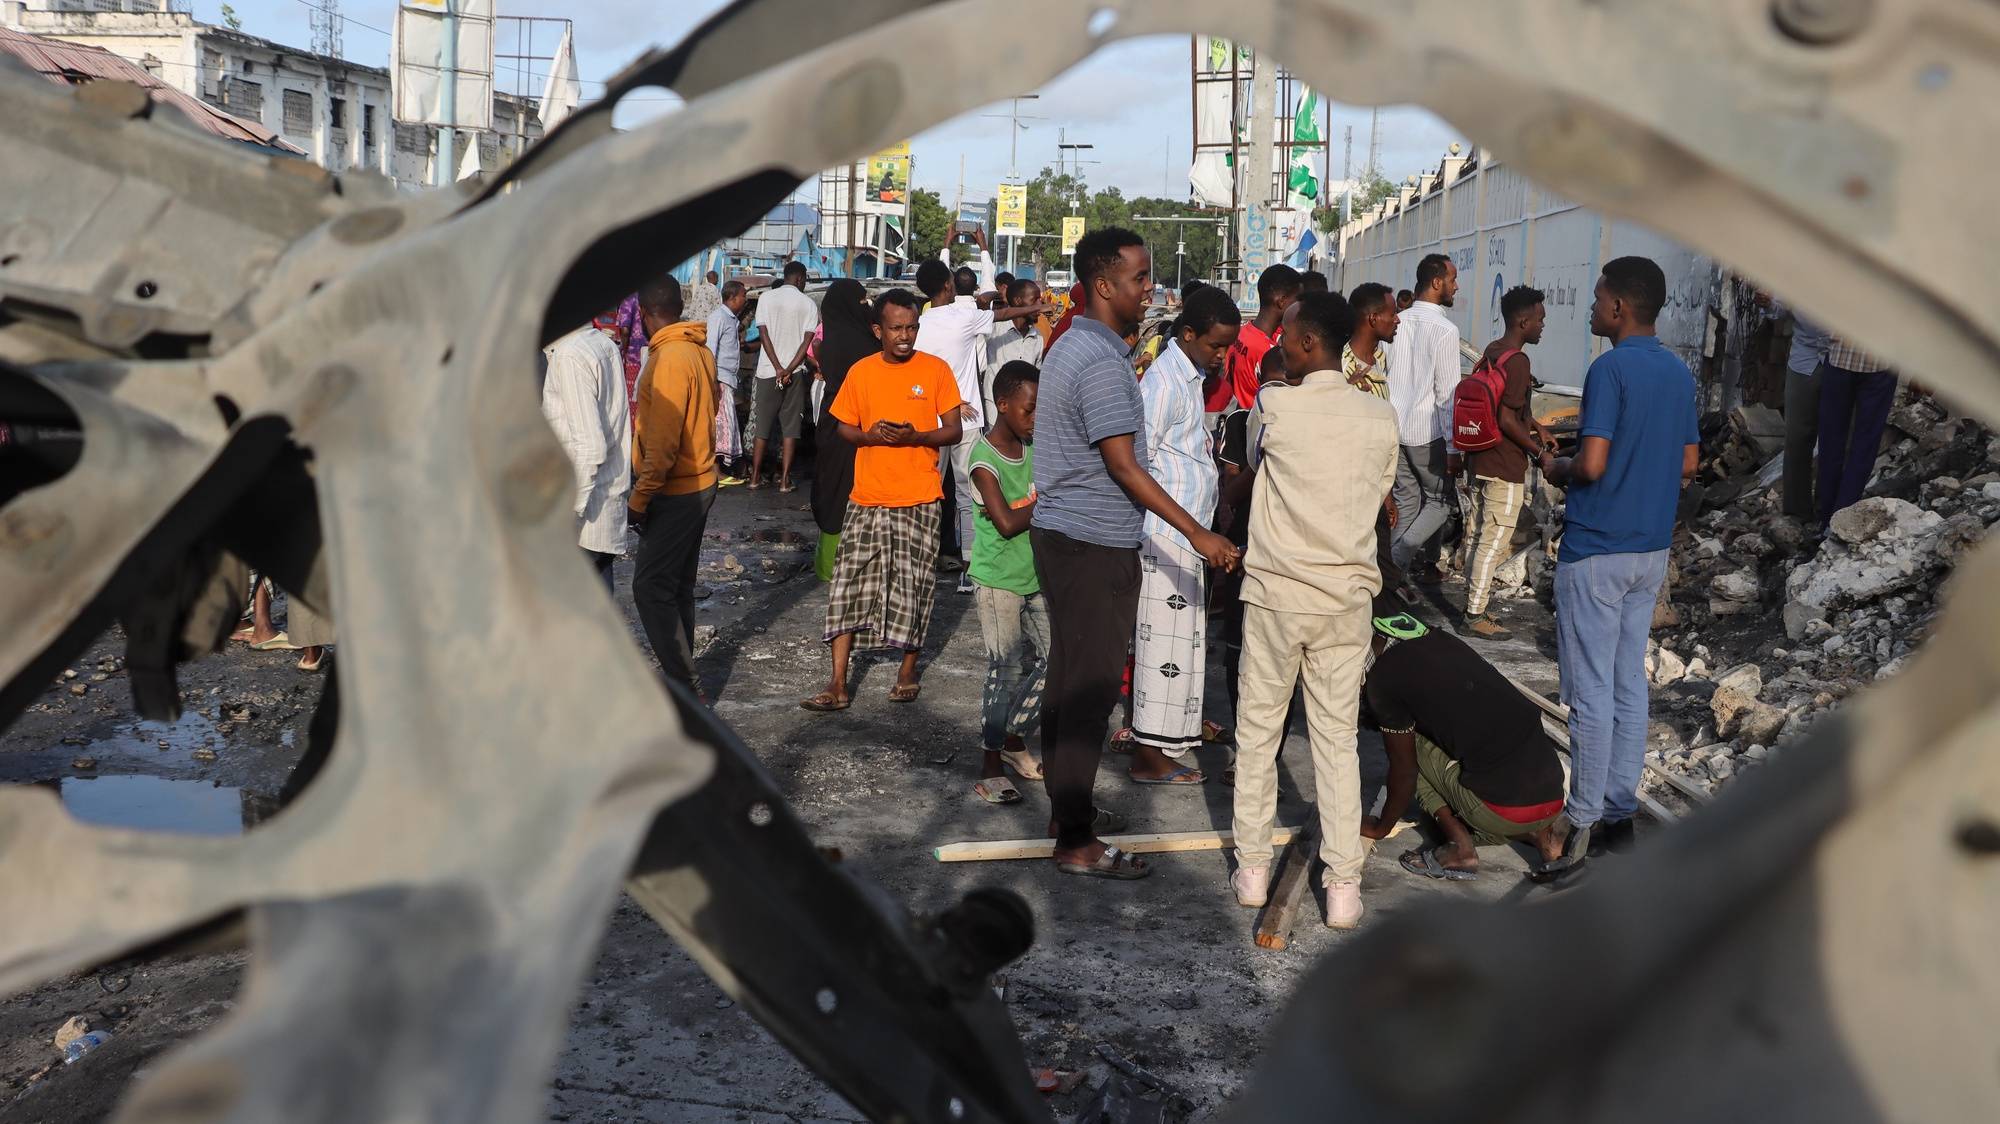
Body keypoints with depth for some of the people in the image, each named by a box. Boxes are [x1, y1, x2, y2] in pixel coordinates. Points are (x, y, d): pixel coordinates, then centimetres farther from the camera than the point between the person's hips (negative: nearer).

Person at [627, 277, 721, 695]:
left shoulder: (669, 358, -20)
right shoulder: (700, 351, 9)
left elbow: (663, 441, -23)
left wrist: (640, 497, -16)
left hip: (675, 491, -10)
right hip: (699, 484, 10)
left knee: (651, 587, -6)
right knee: (676, 586, 16)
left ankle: (684, 686, -5)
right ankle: (681, 679, 23)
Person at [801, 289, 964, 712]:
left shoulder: (935, 370, -2)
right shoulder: (861, 372, 4)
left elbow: (953, 431, 0)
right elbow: (844, 427, 11)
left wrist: (915, 437, -18)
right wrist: (869, 436, -11)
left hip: (918, 500, -2)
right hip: (867, 497, 2)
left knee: (913, 586, 4)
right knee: (849, 583, -2)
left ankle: (908, 673, 23)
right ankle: (838, 684, 2)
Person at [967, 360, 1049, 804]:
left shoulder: (1033, 447, 6)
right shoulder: (985, 460, -15)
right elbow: (1007, 523, -21)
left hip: (1035, 577, 7)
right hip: (998, 582, -7)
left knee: (1053, 659, 8)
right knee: (1006, 670, -4)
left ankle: (1013, 737, 25)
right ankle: (991, 765, 6)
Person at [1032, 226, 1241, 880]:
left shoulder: (1071, 346, 14)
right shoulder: (1102, 361, -19)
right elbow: (1122, 464, -21)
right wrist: (1197, 534, -21)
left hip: (1060, 533, 10)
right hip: (1095, 544, -10)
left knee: (1068, 679, 16)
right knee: (1089, 688, -6)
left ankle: (1067, 809, 26)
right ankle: (1076, 843, 0)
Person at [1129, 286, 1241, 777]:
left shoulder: (1191, 375, 14)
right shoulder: (1165, 381, -17)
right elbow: (1137, 460, -19)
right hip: (1168, 533, -10)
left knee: (1187, 625, 19)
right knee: (1167, 631, -6)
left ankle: (1183, 719, 33)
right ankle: (1152, 750, -2)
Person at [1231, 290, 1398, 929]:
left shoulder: (1276, 406, -11)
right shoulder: (1382, 418, -1)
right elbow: (1381, 498, 9)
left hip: (1275, 593, -3)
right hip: (1346, 597, 3)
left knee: (1258, 730, 12)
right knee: (1337, 739, 8)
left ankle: (1252, 869, 19)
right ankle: (1344, 887, 9)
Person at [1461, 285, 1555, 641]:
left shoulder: (1492, 351, 10)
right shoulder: (1517, 361, -19)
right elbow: (1506, 420, -22)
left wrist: (1536, 426, 19)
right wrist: (1538, 451, -13)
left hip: (1480, 459, 10)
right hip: (1504, 467, -10)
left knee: (1478, 535, 15)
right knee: (1494, 541, -2)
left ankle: (1472, 603, 23)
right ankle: (1476, 615, 3)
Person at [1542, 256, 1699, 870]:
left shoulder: (1611, 369, -16)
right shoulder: (1679, 372, 9)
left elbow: (1592, 463, -22)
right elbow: (1688, 462, 15)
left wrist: (1555, 468, -3)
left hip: (1595, 550, -8)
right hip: (1652, 549, 8)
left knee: (1590, 691, -3)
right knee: (1630, 684, 12)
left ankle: (1582, 820, 2)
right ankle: (1620, 810, 19)